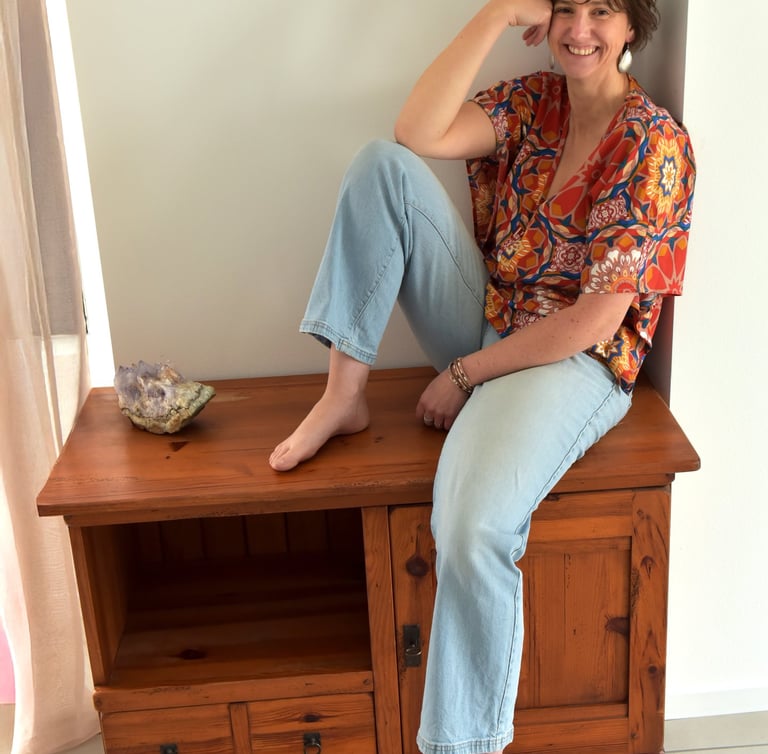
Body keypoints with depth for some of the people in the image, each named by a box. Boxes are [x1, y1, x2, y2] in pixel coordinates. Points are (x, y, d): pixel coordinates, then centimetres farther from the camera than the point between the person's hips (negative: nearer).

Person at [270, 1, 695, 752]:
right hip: (485, 324, 7)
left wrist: (464, 375, -14)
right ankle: (343, 395, -8)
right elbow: (416, 134, -13)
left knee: (473, 528, -35)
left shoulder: (655, 144, -12)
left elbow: (598, 318, -18)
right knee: (384, 163, -10)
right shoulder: (532, 100, 6)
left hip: (573, 360, -6)